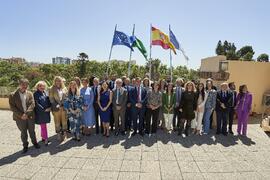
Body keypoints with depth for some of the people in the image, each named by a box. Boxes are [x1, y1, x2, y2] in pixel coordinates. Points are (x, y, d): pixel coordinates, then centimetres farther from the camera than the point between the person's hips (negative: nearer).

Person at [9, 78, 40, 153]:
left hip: (30, 116, 1)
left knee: (32, 131, 13)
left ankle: (34, 142, 32)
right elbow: (12, 107, -7)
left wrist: (26, 113, -18)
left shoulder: (30, 94, 1)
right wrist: (21, 115, -15)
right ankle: (25, 146, 27)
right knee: (23, 132, 11)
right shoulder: (13, 95, -3)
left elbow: (32, 104, -6)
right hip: (20, 117, -1)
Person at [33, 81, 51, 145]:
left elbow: (49, 100, 10)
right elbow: (36, 104, -13)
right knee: (43, 126, 1)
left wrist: (49, 107, -5)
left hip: (47, 111, 6)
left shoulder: (45, 92, 8)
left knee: (43, 125, 17)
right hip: (40, 112, -6)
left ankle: (43, 137, 29)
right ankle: (45, 139, 8)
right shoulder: (36, 94, -9)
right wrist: (44, 109, -16)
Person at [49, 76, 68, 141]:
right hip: (56, 108, -2)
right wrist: (56, 105, -12)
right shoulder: (52, 89, 3)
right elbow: (51, 98, -1)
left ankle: (64, 133, 17)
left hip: (64, 107, 2)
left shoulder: (64, 88, 11)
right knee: (57, 121, 4)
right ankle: (59, 134, 14)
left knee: (64, 120, 6)